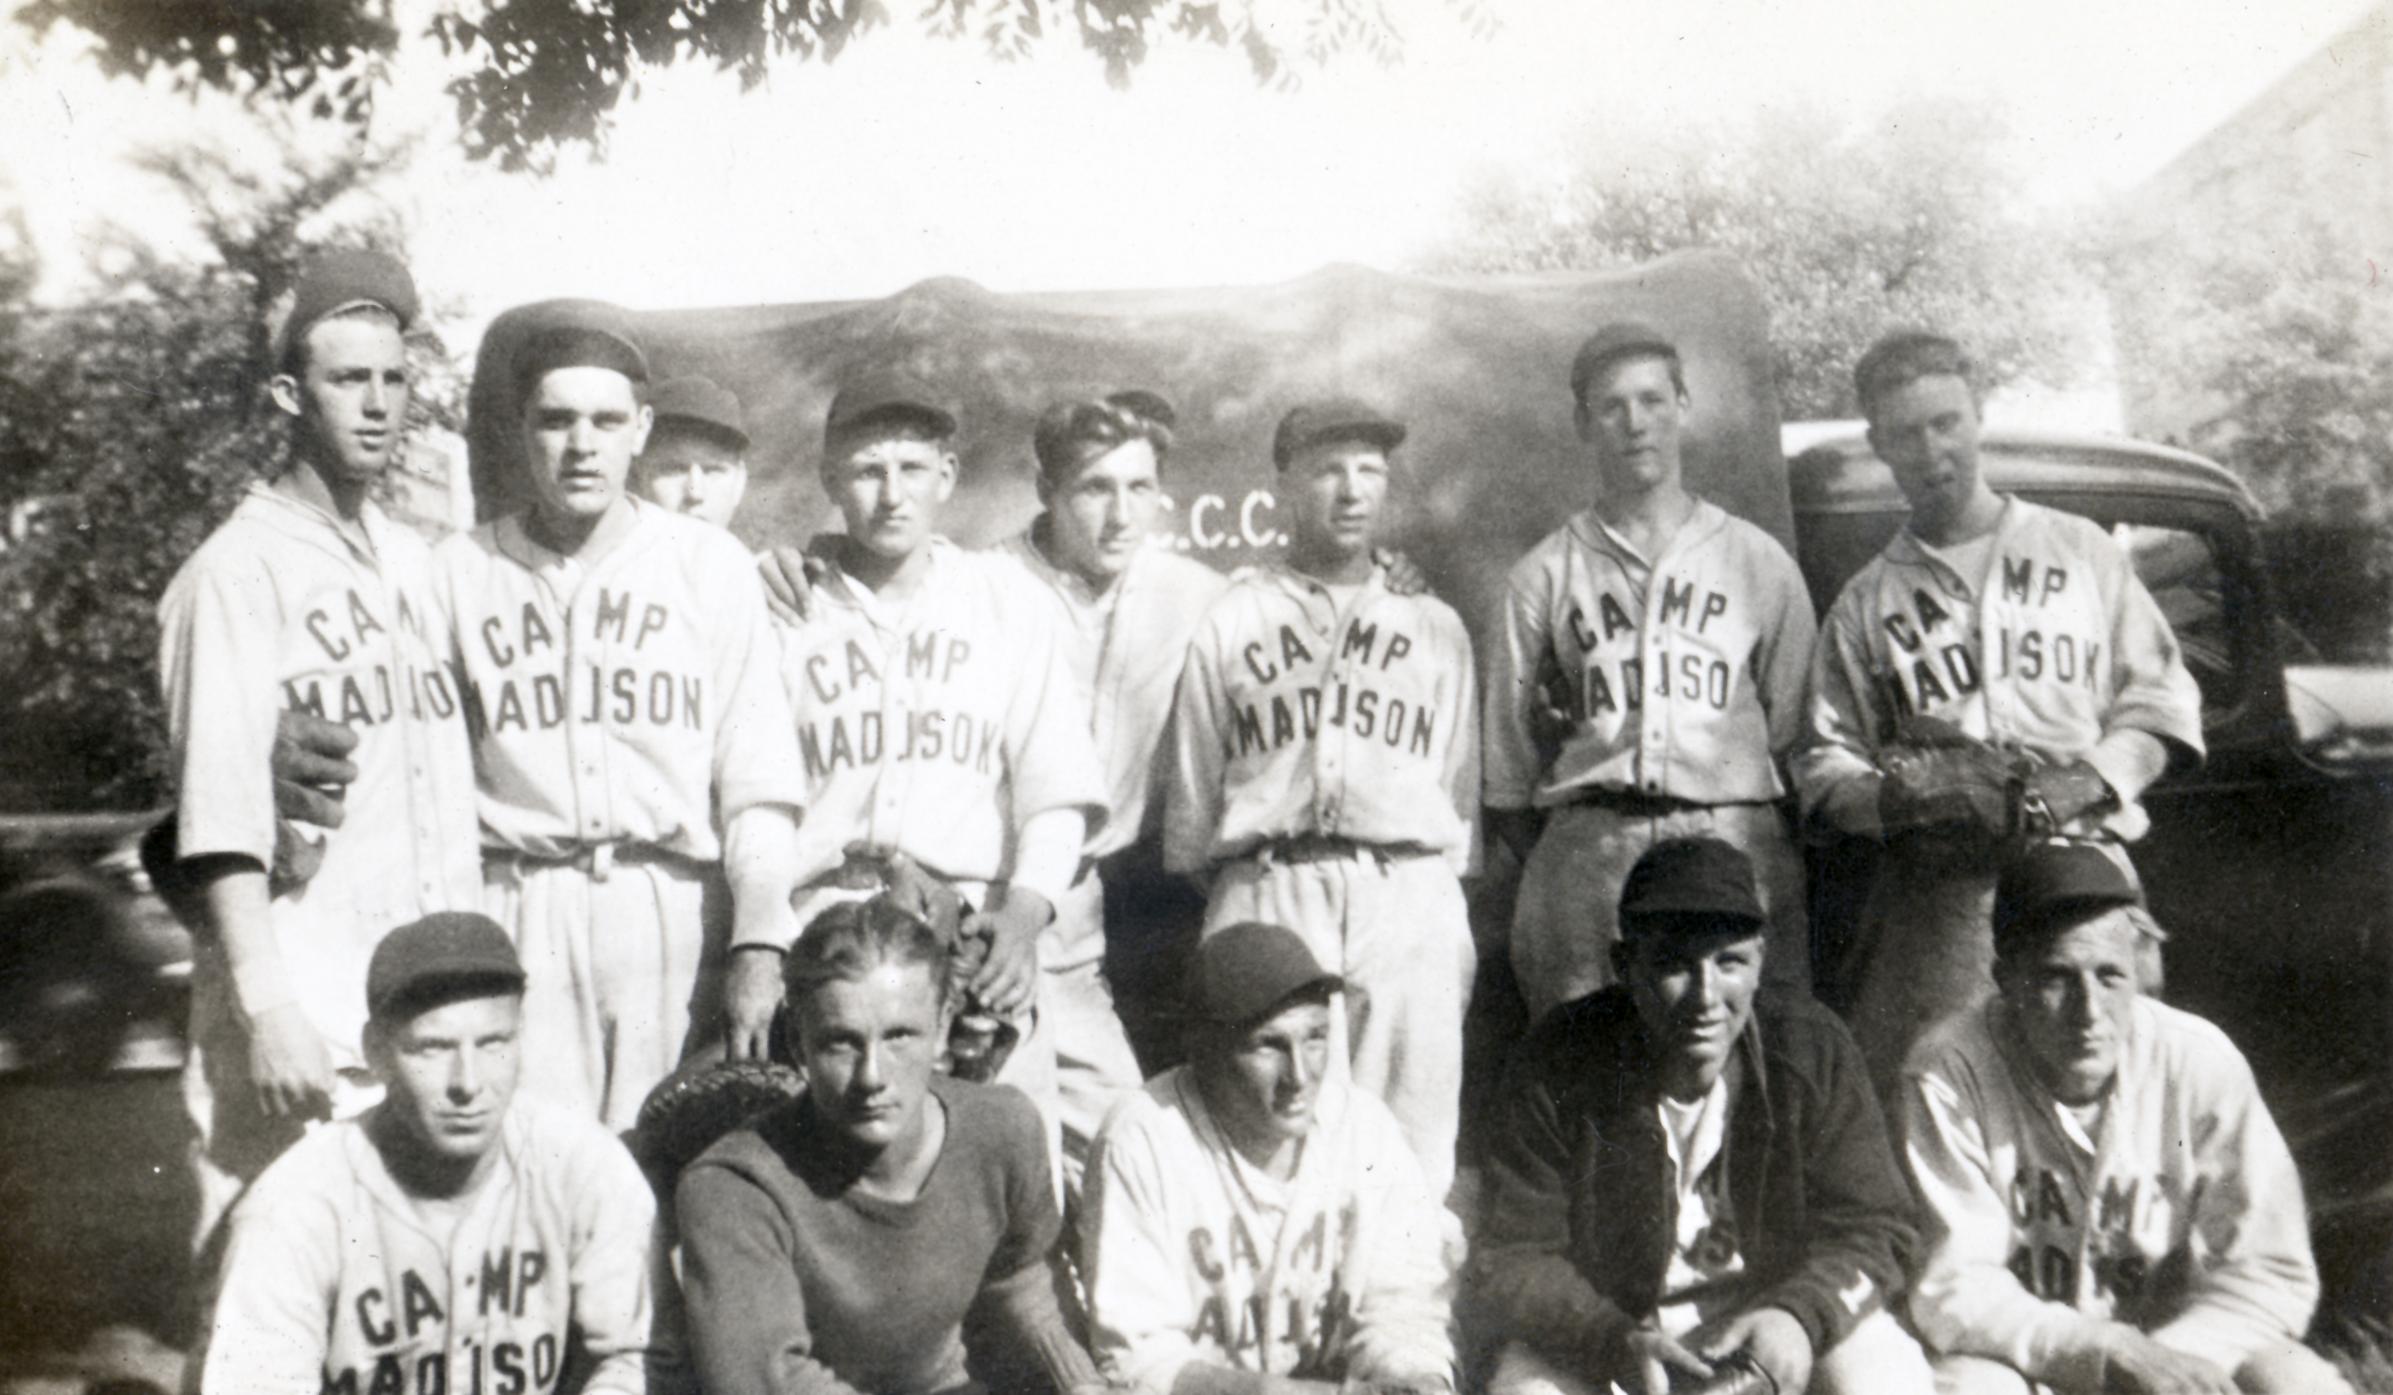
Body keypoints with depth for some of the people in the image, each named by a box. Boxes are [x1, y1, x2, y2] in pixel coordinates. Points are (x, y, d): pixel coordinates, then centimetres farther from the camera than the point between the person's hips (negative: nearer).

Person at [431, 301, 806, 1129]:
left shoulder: (712, 566, 11)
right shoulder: (457, 574, 11)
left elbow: (759, 781, 7)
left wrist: (761, 947, -2)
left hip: (672, 909, 0)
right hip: (519, 908, 0)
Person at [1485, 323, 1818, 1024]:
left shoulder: (1760, 562, 17)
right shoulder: (1542, 576, 14)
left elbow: (1795, 732, 13)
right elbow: (1507, 764, 13)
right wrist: (1544, 864, 5)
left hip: (1734, 839, 1)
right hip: (1587, 843, 0)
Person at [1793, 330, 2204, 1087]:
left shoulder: (2080, 549, 16)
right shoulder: (1863, 603, 16)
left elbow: (2160, 695, 14)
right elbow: (1824, 767, 10)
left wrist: (2093, 781, -5)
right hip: (1936, 891, 0)